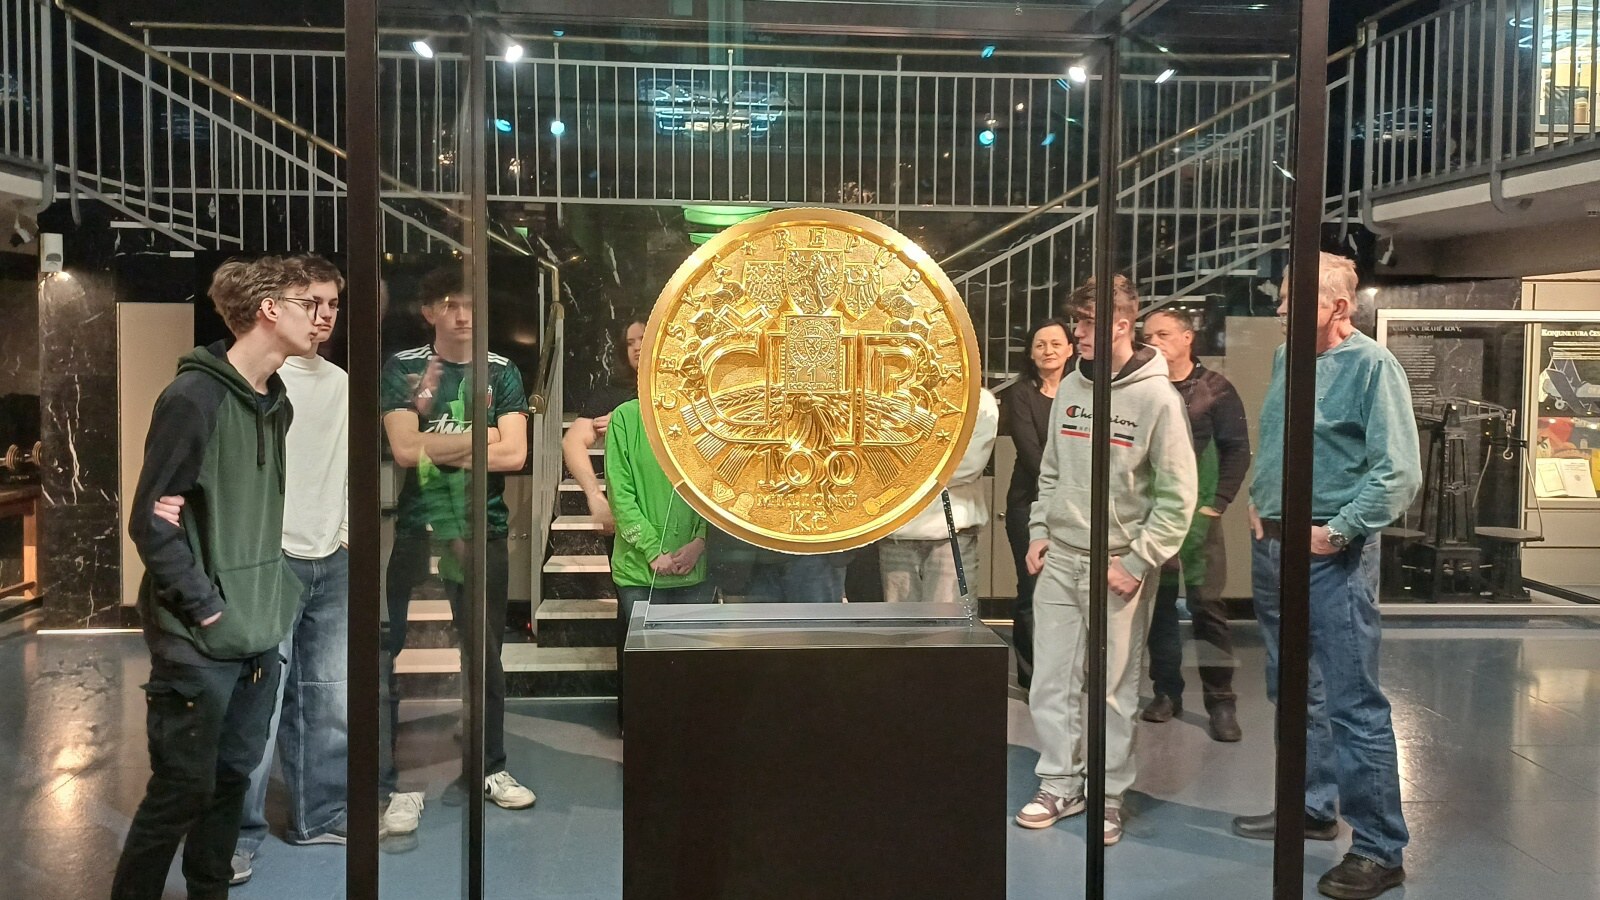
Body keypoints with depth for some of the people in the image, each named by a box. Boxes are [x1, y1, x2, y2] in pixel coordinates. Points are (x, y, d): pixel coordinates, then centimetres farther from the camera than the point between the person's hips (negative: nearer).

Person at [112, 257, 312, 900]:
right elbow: (151, 522, -15)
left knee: (233, 779, 14)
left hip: (261, 634, 7)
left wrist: (273, 593, 10)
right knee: (182, 791, 1)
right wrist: (207, 608, -14)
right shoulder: (194, 397, -13)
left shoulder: (276, 403, 11)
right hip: (201, 642, -7)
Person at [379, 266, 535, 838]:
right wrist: (479, 438, -6)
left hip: (483, 534, 2)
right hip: (419, 534, -1)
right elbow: (404, 449, -10)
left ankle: (492, 768, 25)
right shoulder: (402, 369, 3)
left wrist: (437, 446, -6)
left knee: (487, 657, 10)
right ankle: (402, 784, 10)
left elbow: (515, 455, -4)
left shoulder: (501, 373, 7)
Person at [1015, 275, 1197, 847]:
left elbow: (1177, 497, -10)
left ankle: (1109, 793, 18)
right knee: (1051, 680, 9)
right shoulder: (1070, 388, 9)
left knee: (1113, 687, 4)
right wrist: (1039, 531, 8)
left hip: (1118, 567, -5)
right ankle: (1059, 783, 22)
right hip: (1059, 560, 5)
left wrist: (1138, 563, -13)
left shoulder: (1157, 397, -9)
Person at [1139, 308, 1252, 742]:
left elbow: (1237, 451, -1)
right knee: (1158, 603, 8)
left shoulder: (1215, 389, 0)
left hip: (1197, 514, -3)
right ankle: (1166, 690, 20)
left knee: (1207, 604, -4)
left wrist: (1217, 503, -8)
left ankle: (1221, 700, 4)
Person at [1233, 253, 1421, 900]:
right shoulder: (1284, 360, 11)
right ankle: (1312, 807, 34)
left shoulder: (1371, 365, -11)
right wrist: (1257, 500, 11)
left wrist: (1336, 532, -18)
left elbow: (1399, 472, -16)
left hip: (1332, 557, -8)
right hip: (1272, 547, 8)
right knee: (1291, 691, 18)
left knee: (1353, 702, -6)